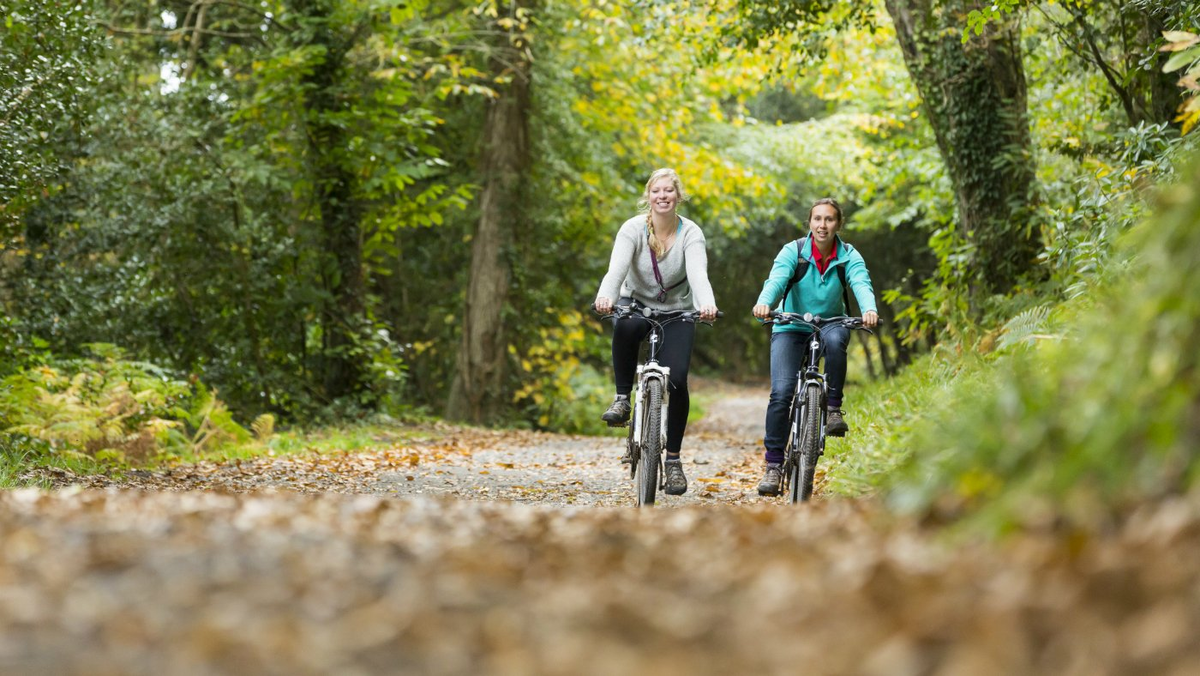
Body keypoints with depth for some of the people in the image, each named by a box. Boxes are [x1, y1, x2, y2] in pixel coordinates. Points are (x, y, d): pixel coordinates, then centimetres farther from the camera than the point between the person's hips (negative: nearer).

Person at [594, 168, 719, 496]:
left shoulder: (690, 233, -14)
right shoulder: (633, 229, -14)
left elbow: (698, 273, -31)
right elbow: (617, 269, -30)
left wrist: (706, 304, -53)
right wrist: (606, 296, -53)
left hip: (677, 312, 1)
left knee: (676, 381, -15)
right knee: (625, 326, -39)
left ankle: (673, 459, 2)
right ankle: (622, 399, -21)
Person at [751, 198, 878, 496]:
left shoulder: (849, 256, -8)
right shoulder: (793, 251, -11)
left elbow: (861, 284, -26)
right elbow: (776, 279, -27)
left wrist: (869, 310, -48)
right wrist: (763, 303, -50)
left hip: (831, 324, 1)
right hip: (791, 328, -1)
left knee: (835, 339, -37)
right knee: (781, 392, -19)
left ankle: (833, 407, -19)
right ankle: (773, 465, -11)